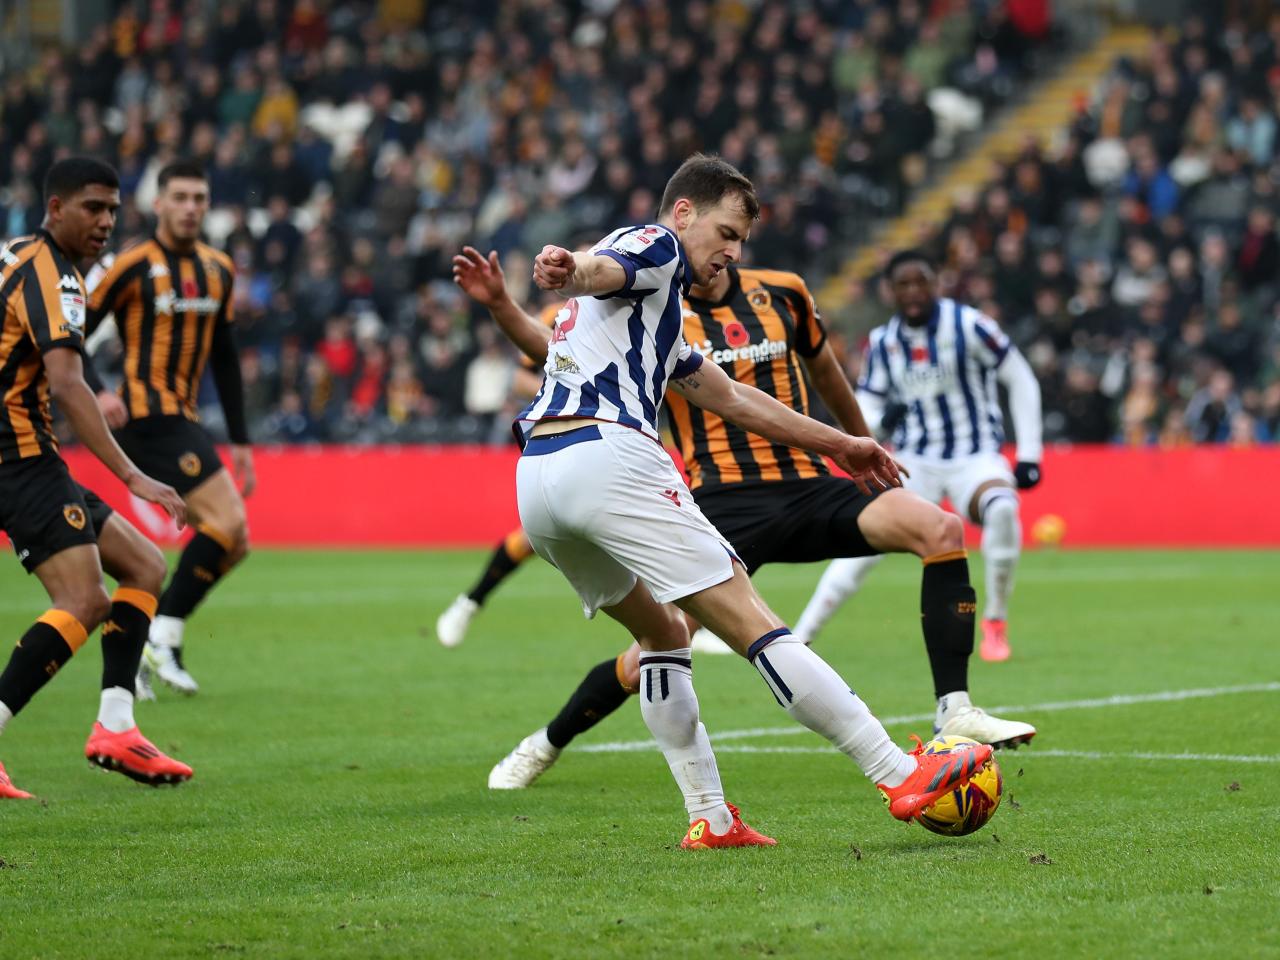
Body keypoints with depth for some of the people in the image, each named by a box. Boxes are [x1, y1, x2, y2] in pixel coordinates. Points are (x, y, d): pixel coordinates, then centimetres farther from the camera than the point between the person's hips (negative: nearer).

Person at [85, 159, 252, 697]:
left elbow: (223, 358, 20)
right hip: (150, 415, -8)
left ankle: (137, 644, 9)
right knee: (229, 522, -18)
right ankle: (163, 637, -10)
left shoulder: (218, 270, 14)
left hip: (183, 420, 8)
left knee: (233, 541, 4)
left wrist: (239, 440, 17)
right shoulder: (133, 267, -8)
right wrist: (97, 395, -23)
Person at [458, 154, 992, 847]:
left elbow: (731, 397, 43)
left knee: (663, 634, 24)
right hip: (608, 455, -10)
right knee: (753, 626, -10)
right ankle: (900, 777, -11)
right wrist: (566, 268, -42)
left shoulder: (657, 313, 35)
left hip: (536, 480, 10)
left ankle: (709, 818, 15)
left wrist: (839, 444, 50)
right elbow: (597, 269, -17)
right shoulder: (653, 245, 8)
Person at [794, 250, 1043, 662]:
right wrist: (881, 419, -19)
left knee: (1002, 509, -34)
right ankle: (799, 638, -4)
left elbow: (1021, 380, -3)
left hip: (975, 457, -3)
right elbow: (864, 406, 7)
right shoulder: (882, 343, 3)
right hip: (914, 462, 3)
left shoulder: (967, 325, -9)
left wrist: (1029, 454, -6)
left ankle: (995, 623, -15)